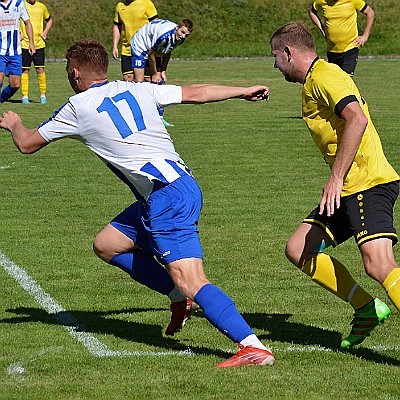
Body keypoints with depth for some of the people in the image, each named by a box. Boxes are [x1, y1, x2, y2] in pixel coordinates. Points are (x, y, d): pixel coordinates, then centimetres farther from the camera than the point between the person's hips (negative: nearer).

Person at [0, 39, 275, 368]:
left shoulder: (78, 108, 1)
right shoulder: (136, 90, 17)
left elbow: (26, 144, 14)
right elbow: (195, 93, 20)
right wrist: (244, 91, 33)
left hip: (167, 195, -8)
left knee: (190, 282, -16)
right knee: (106, 245, 18)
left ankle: (254, 347, -28)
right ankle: (181, 298, 15)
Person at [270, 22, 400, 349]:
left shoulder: (324, 75, -9)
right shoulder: (315, 80, 23)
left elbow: (357, 118, -24)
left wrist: (336, 177, -24)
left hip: (368, 183, -11)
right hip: (350, 188, 11)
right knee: (298, 249, 8)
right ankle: (367, 309, 10)